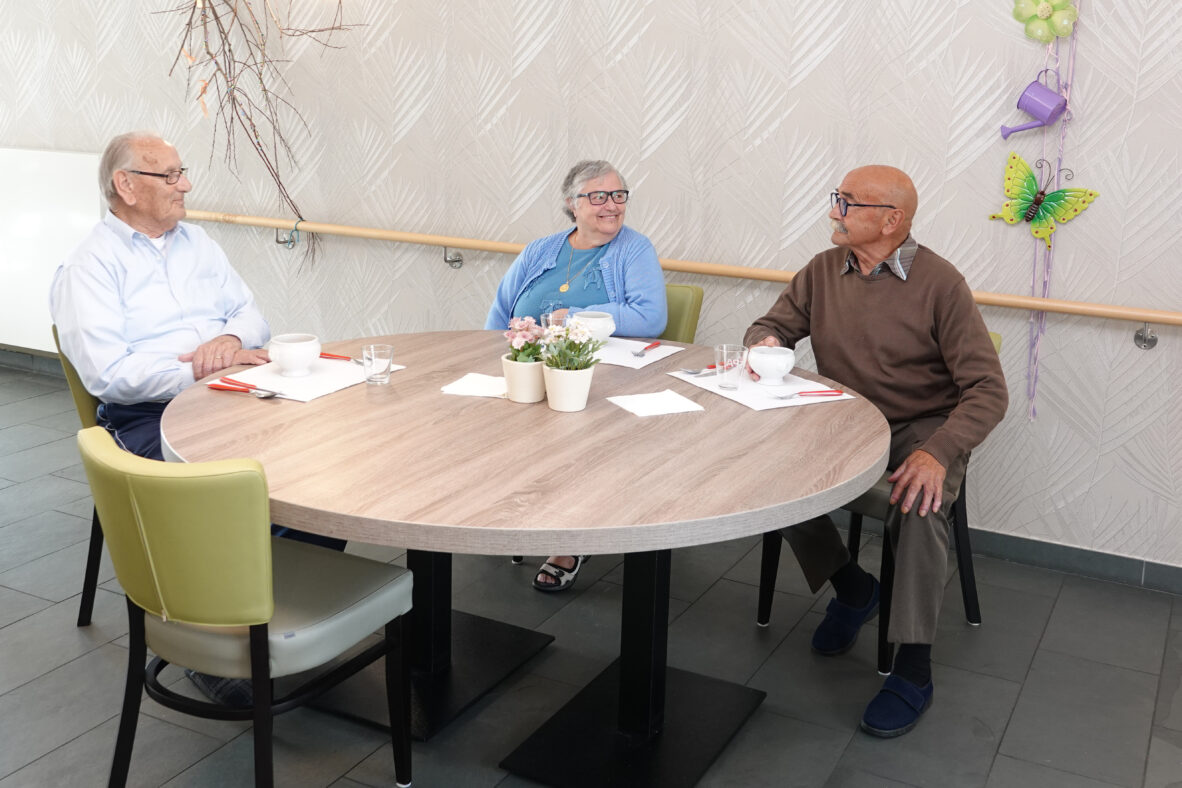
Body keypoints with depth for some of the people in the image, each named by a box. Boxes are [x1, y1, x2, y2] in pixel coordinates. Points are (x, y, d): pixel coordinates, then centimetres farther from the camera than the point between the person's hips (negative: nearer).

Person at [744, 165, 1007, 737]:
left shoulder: (938, 283, -13)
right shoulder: (824, 271, 3)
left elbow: (987, 390, -15)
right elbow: (770, 325, 14)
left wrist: (938, 453, -32)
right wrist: (765, 343, -13)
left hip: (921, 428, -5)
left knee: (919, 502, -34)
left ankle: (913, 669, -17)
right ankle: (850, 587, 4)